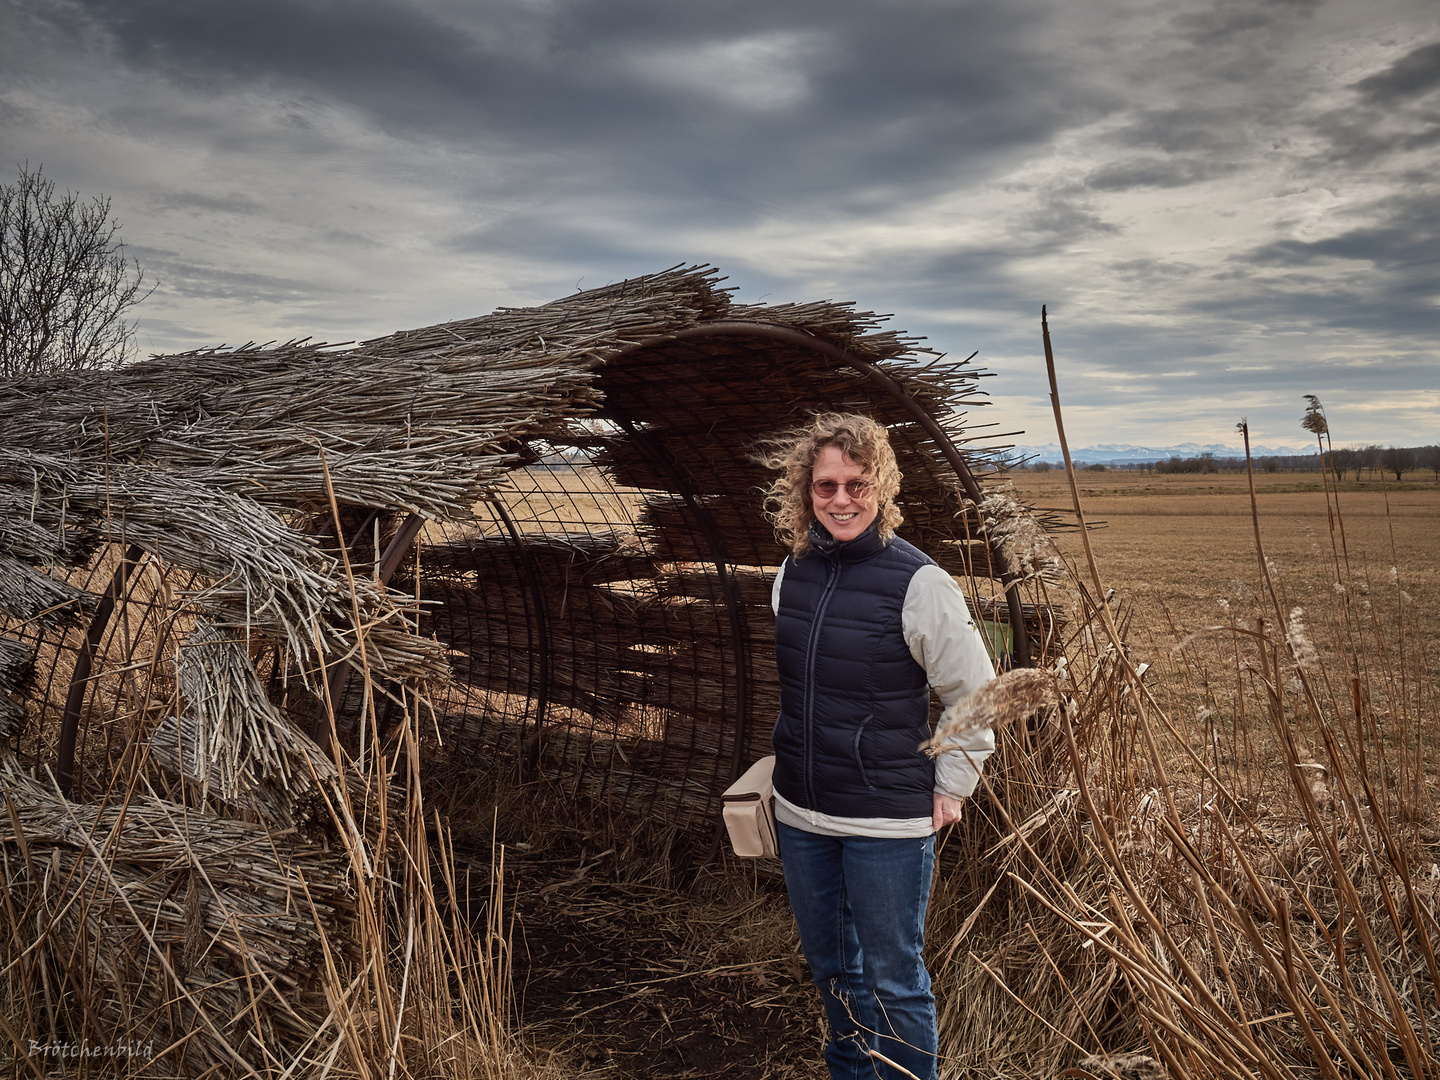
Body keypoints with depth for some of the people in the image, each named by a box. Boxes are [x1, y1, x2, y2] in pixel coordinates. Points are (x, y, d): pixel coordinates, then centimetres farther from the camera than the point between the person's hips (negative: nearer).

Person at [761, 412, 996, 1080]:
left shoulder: (918, 583, -16)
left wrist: (950, 789, -4)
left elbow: (975, 698, -6)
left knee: (893, 980, 8)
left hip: (887, 824, -6)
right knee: (830, 967, 22)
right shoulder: (794, 571, 1)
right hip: (799, 813, 6)